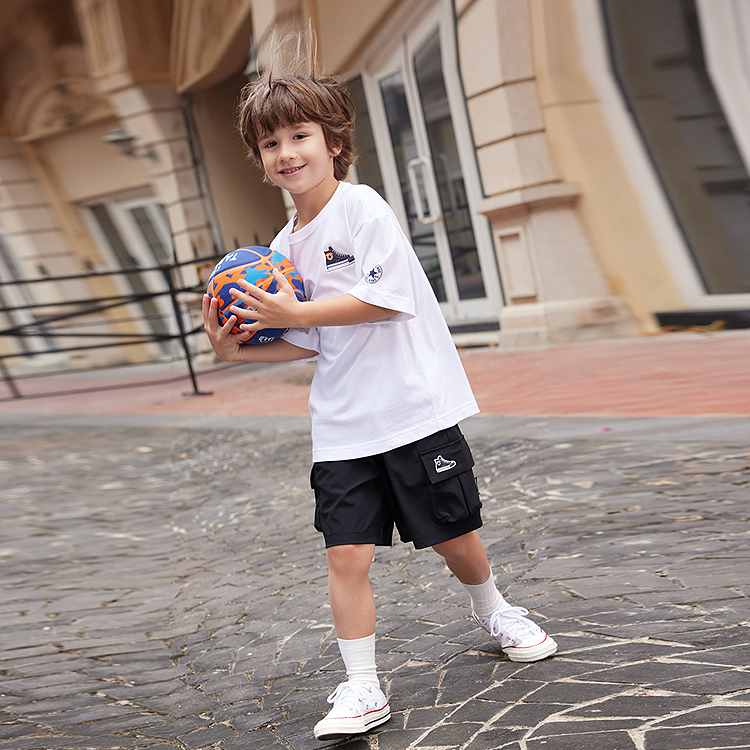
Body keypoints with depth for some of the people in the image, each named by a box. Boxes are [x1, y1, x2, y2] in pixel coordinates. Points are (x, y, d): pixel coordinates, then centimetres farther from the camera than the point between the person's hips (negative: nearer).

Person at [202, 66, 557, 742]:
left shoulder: (362, 207, -10)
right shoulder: (283, 248, 10)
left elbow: (385, 299, -19)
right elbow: (310, 343, 14)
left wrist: (294, 313, -20)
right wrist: (240, 350, 1)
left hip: (414, 407, -4)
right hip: (343, 426, 5)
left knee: (454, 534, 9)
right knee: (346, 553, -6)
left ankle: (493, 611, 39)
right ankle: (362, 688, 3)